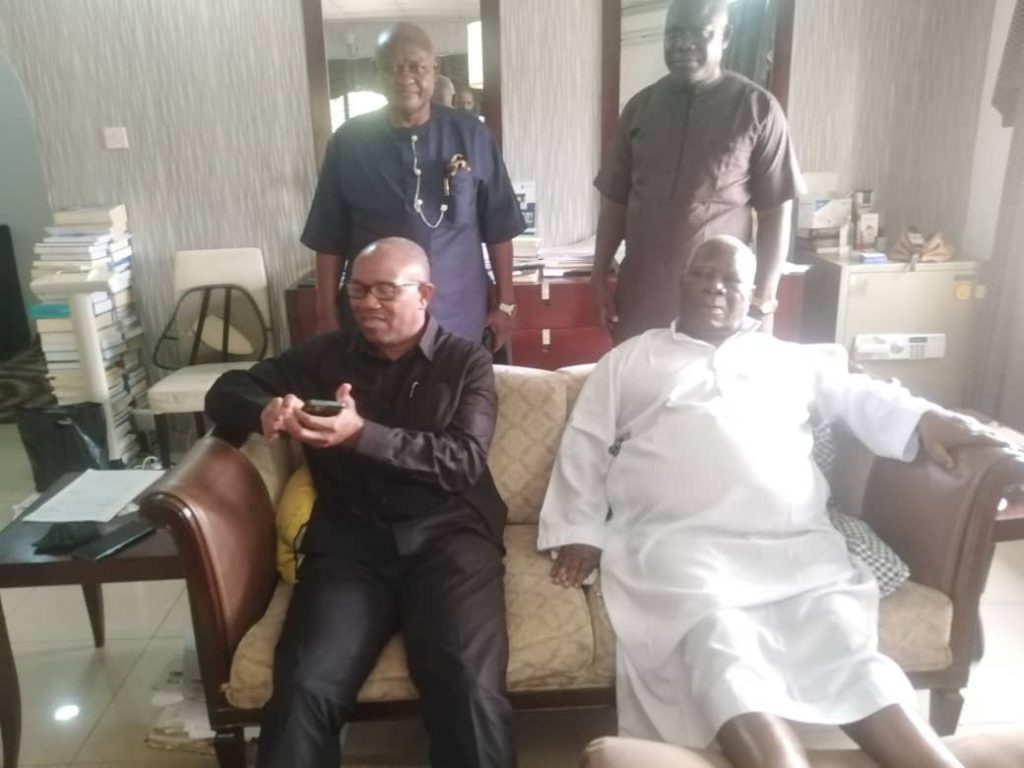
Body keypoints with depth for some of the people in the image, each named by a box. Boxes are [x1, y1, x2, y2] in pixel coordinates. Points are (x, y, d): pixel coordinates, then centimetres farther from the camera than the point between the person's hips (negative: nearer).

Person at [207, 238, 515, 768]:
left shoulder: (467, 362, 11)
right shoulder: (327, 355, 18)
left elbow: (464, 461, -2)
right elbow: (226, 391, 20)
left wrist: (363, 435, -15)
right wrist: (265, 410, -5)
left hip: (448, 536, -1)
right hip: (350, 541, 2)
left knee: (472, 689, -29)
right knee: (302, 689, -26)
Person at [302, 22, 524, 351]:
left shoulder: (471, 136, -3)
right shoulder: (349, 141, -3)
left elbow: (497, 228, 1)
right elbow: (329, 239, 1)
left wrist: (505, 302, 1)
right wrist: (327, 314, -1)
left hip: (458, 317, 1)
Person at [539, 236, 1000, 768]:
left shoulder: (788, 358, 28)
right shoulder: (628, 360, 21)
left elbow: (859, 396, 24)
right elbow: (585, 446, 15)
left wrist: (924, 419, 2)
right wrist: (580, 532, 3)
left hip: (795, 542, 3)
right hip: (677, 542, -2)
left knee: (847, 644, -23)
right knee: (721, 645, -32)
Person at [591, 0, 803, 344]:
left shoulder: (758, 109, -4)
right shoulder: (640, 106, 5)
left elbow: (775, 211, -4)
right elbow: (615, 200, 9)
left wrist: (765, 297, -8)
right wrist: (599, 277, 6)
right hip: (641, 292, 3)